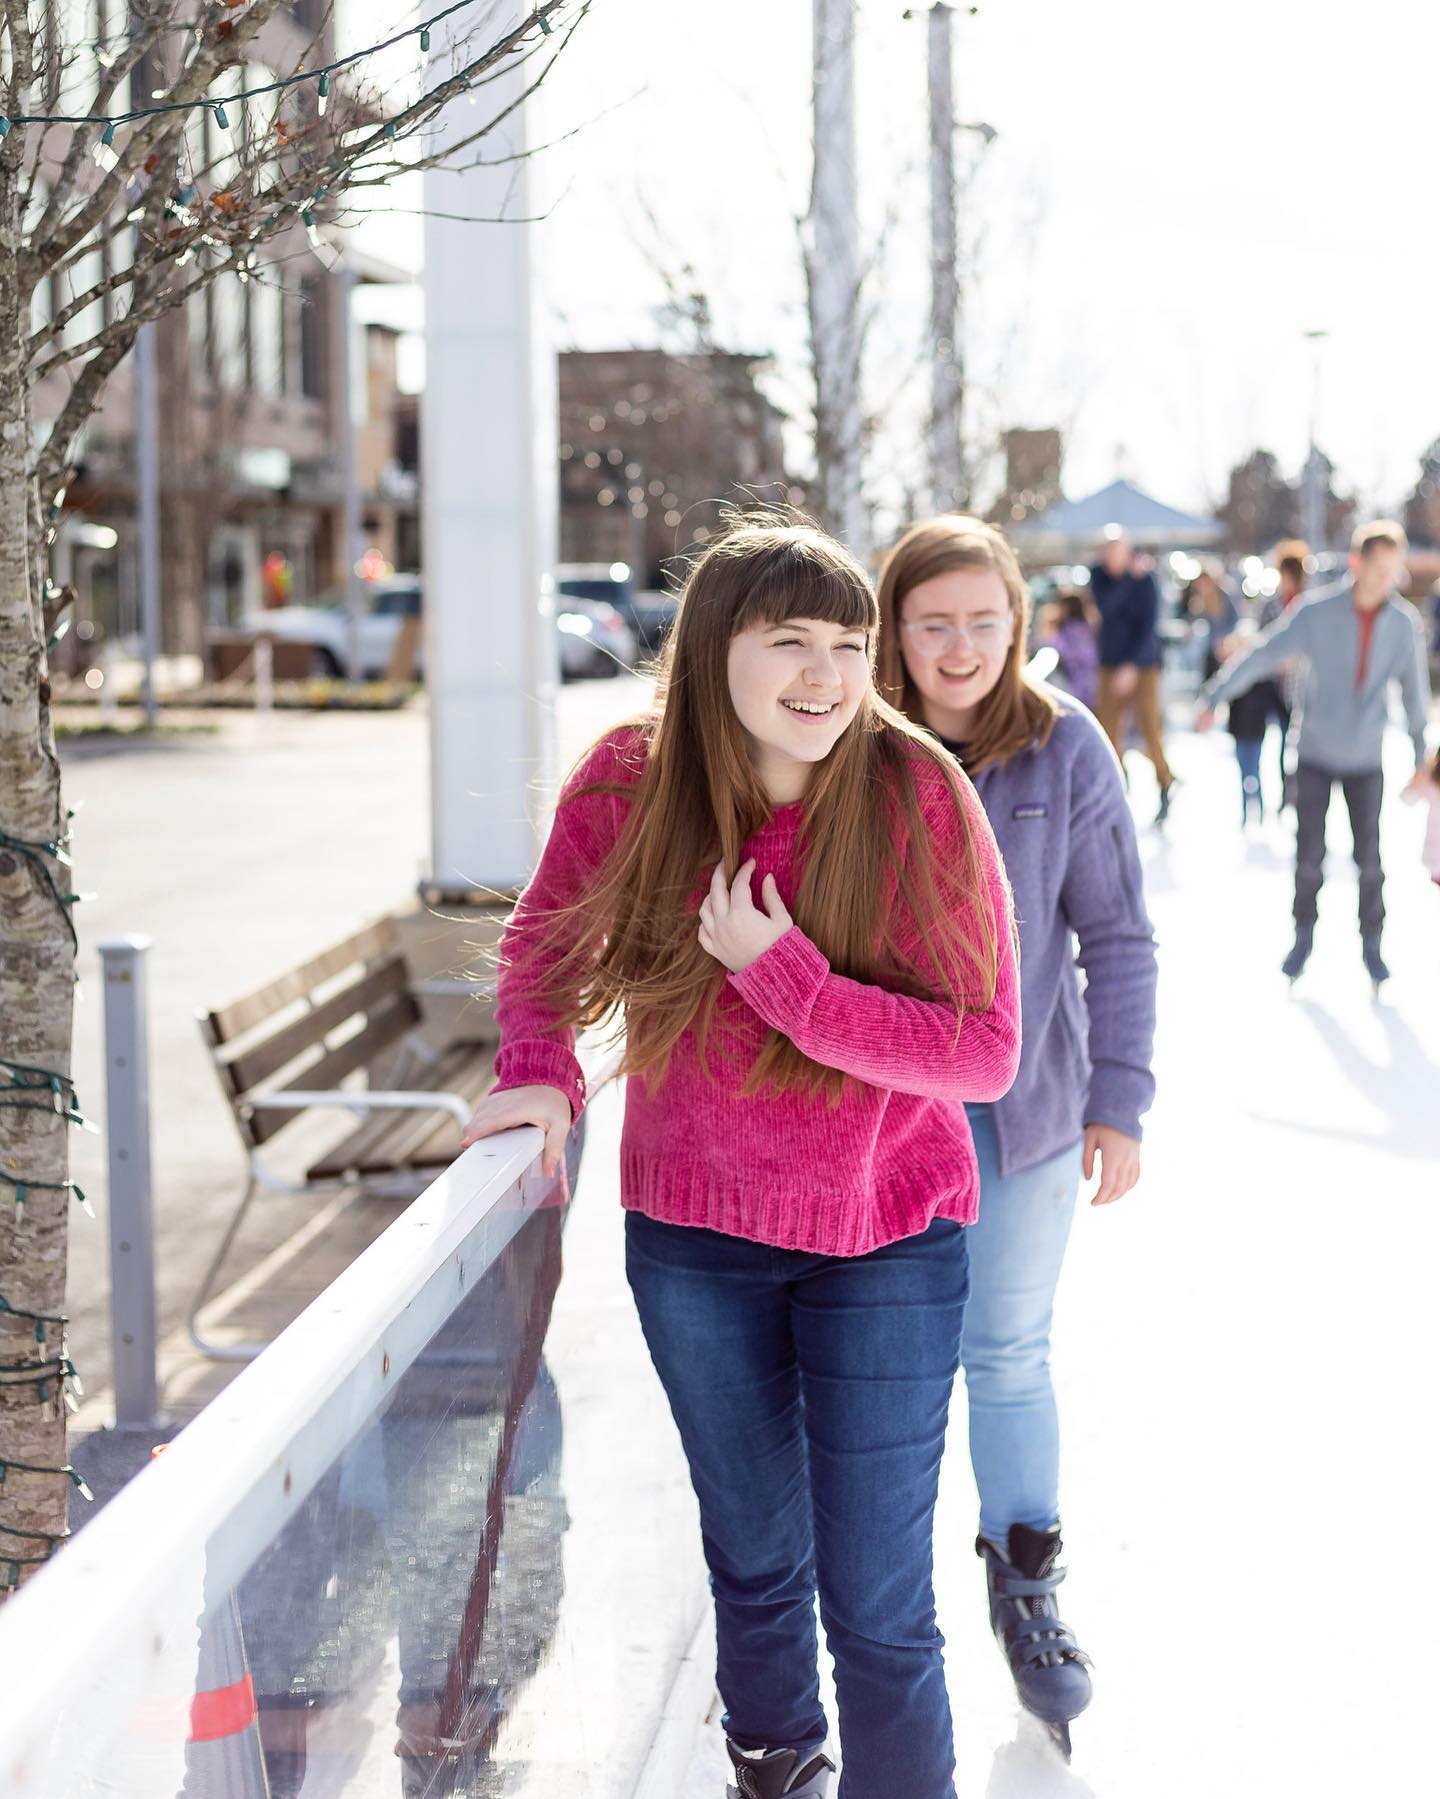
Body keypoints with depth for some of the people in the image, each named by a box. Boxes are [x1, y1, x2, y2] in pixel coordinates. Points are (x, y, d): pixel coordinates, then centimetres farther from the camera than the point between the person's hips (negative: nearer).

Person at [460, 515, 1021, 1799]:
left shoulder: (916, 797, -19)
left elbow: (986, 1054, -20)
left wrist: (784, 976, -29)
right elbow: (547, 940, 7)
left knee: (877, 1605, -2)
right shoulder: (629, 780, -11)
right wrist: (538, 1069, -11)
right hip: (693, 1231, 3)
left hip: (885, 1235, -3)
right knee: (755, 1559, 23)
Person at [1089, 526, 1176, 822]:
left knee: (1149, 725, -10)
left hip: (1142, 664, -4)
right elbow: (1105, 605, -17)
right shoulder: (1099, 574, 1)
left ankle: (1166, 789, 1)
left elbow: (1149, 625, -13)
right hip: (1110, 664, 4)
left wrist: (1132, 666, -19)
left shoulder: (1145, 580, -10)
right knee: (1109, 729, 0)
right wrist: (1130, 577, -24)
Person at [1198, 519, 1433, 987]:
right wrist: (1214, 696, -17)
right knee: (1309, 854, 3)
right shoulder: (1317, 613, -13)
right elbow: (1262, 655, -11)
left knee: (1369, 856, 0)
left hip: (1366, 759, 1)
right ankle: (1304, 936, 22)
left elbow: (1415, 691, 5)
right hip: (1315, 754, -1)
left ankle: (1371, 943, 17)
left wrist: (1421, 754, 10)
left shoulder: (1404, 624, -6)